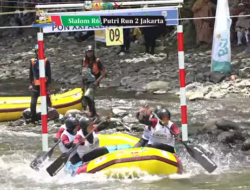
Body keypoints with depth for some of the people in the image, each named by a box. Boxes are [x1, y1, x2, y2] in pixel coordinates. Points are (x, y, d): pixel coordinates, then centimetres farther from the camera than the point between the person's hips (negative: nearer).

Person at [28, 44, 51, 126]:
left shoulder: (46, 61, -2)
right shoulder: (33, 61, 6)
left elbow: (49, 73, -2)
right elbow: (31, 73, 11)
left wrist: (48, 84, -6)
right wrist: (31, 84, 8)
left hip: (44, 84, -2)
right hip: (35, 85, 2)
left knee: (46, 101, 4)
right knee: (33, 103, -3)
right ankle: (33, 120, 0)